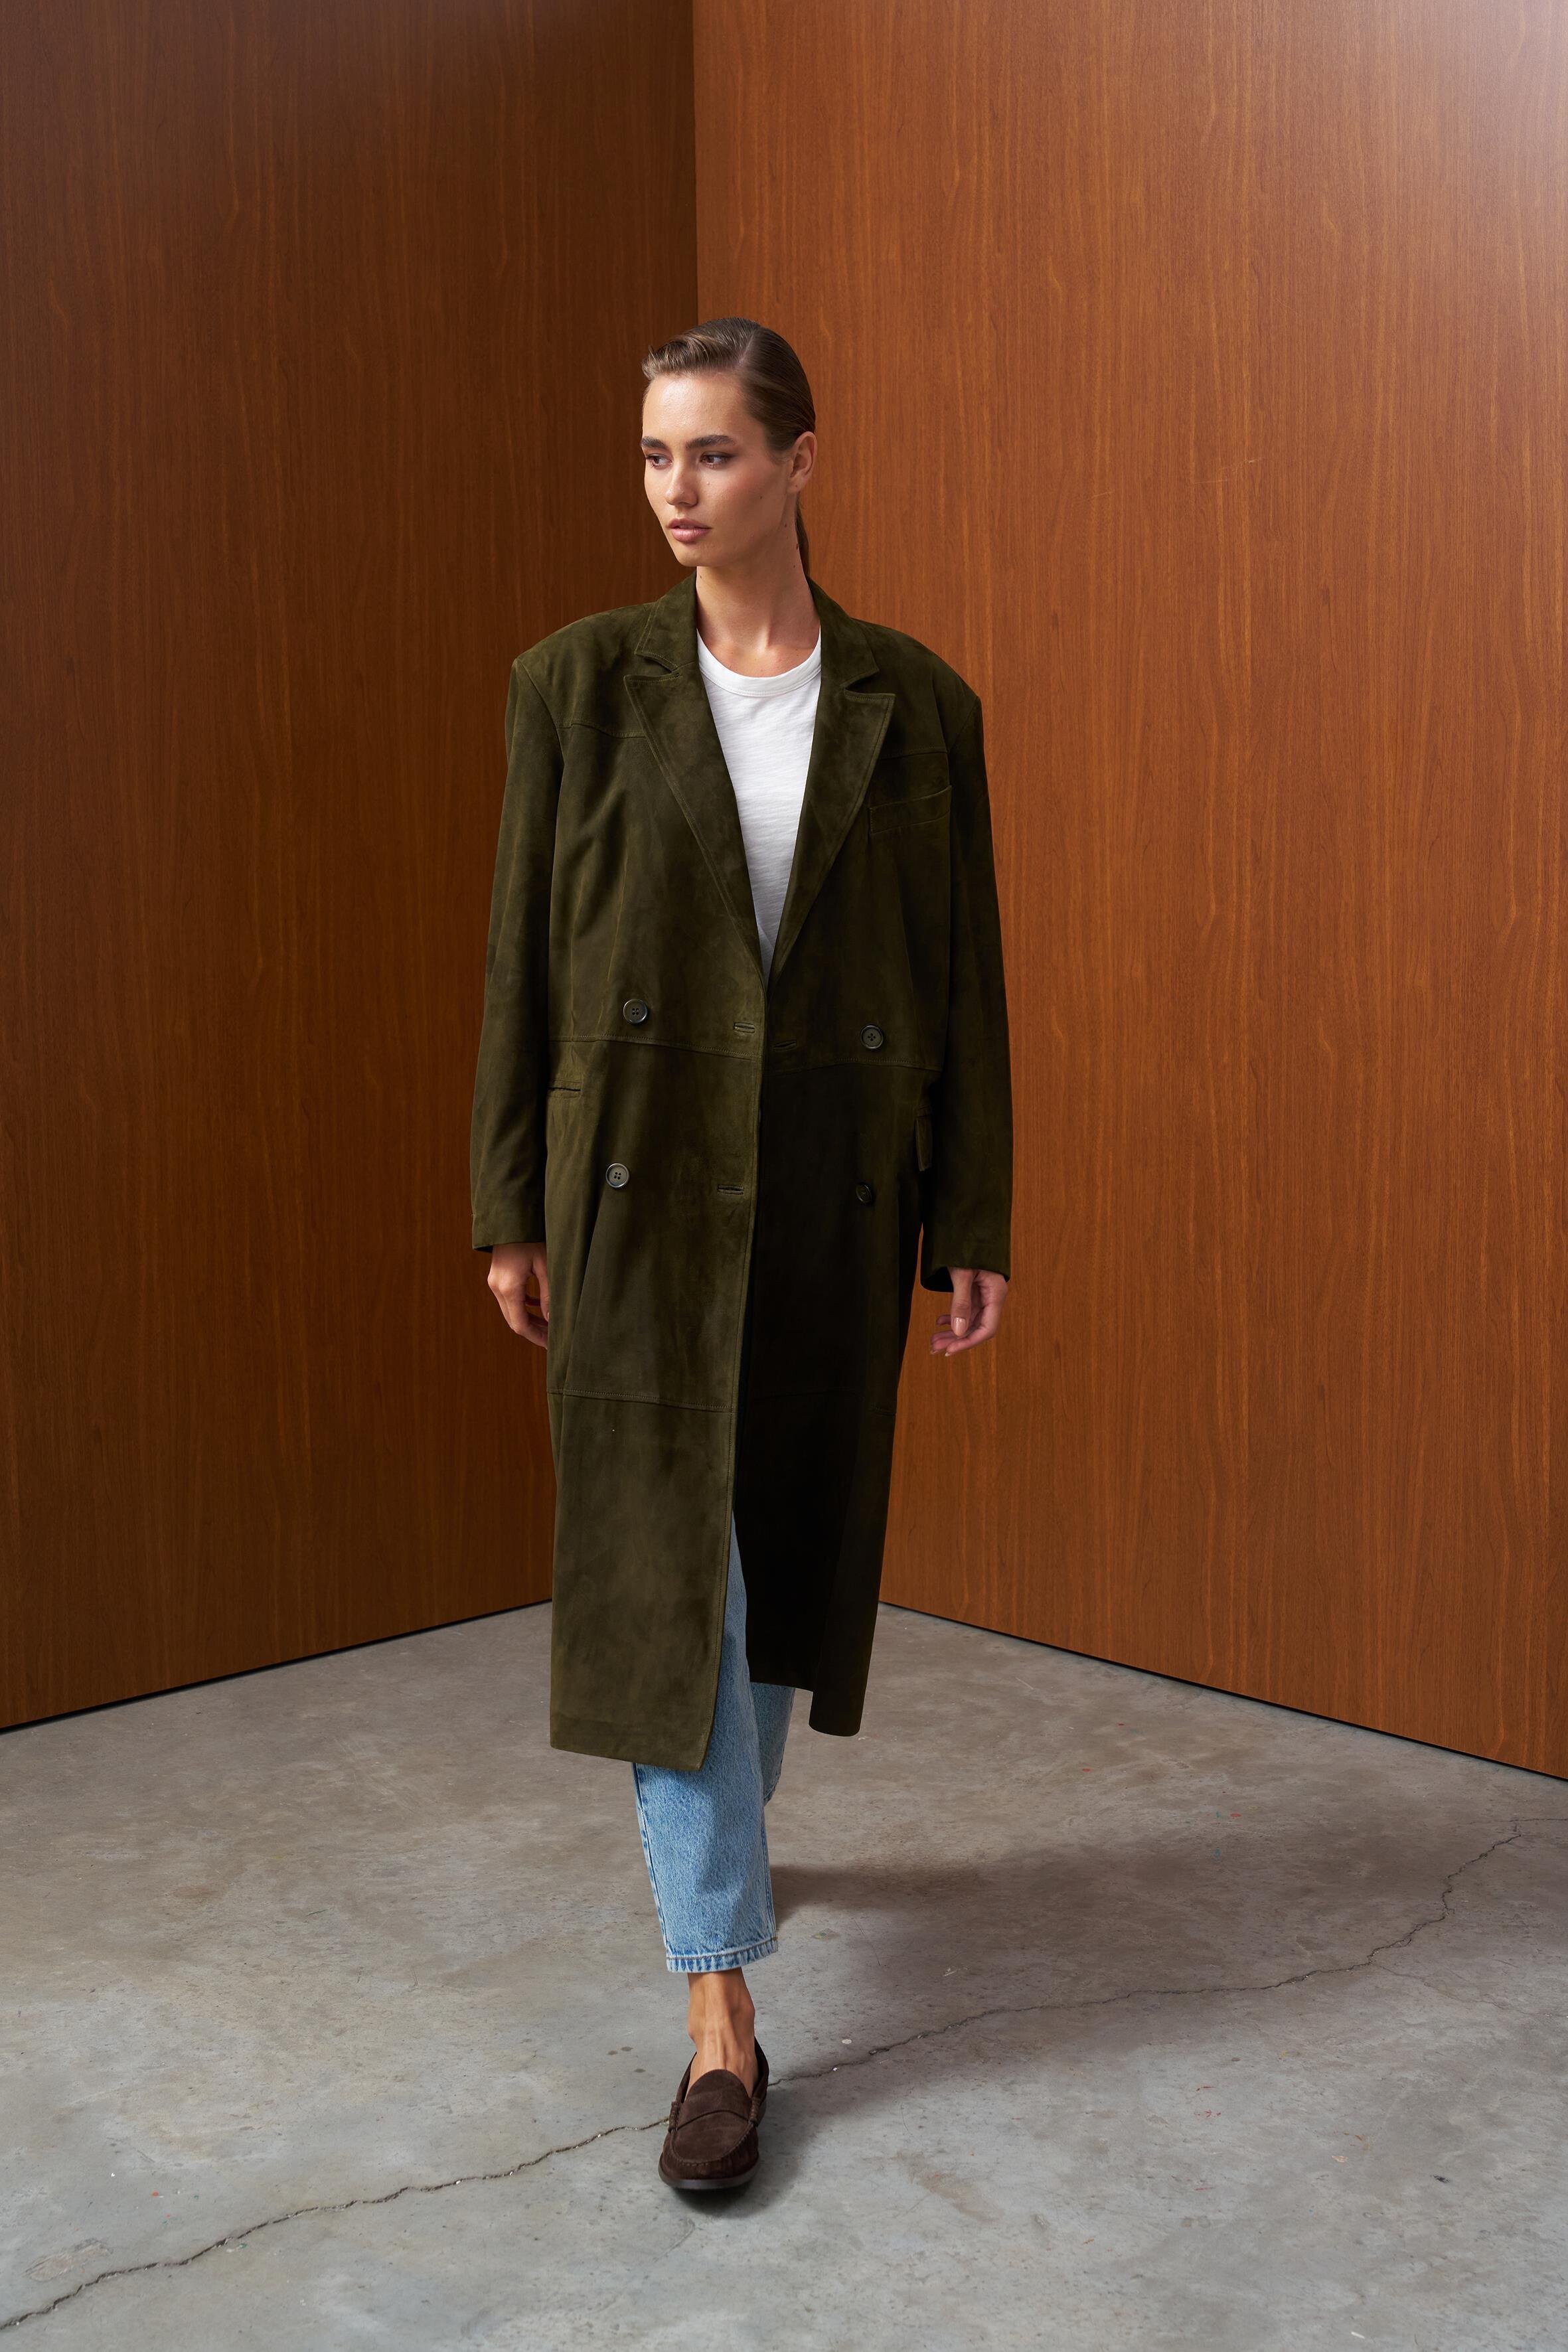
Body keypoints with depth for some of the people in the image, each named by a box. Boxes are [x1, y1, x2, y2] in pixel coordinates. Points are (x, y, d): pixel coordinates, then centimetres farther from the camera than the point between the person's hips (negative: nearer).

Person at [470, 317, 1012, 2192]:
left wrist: (975, 1227, 1)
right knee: (663, 1554, -4)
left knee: (793, 1531, 16)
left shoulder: (912, 700, 1)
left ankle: (716, 1818, 44)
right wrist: (511, 1210, 0)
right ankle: (721, 2014, 3)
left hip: (838, 1177, 2)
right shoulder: (580, 681, -1)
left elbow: (964, 979, 2)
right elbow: (522, 958, 2)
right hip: (645, 1170, -1)